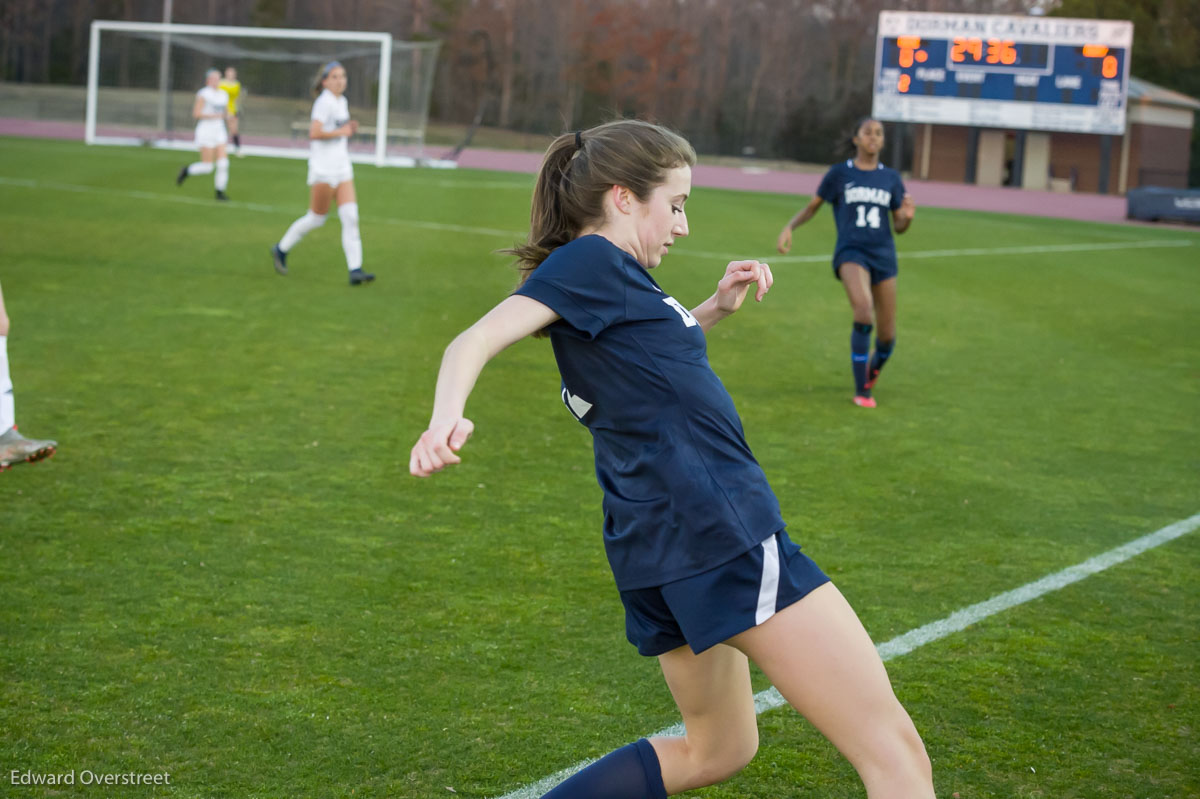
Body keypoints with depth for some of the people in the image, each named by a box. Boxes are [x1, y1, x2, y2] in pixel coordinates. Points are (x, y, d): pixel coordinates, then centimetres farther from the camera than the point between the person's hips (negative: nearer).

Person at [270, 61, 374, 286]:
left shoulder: (342, 102, 14)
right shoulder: (325, 102, -14)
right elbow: (314, 133, -25)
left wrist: (349, 128, 9)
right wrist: (342, 132, -16)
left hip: (342, 167, 8)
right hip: (323, 168, -8)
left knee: (350, 217, -5)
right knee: (316, 219, 2)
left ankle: (355, 270, -9)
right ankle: (281, 249, 23)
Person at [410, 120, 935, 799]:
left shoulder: (605, 275, 20)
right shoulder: (592, 260, -6)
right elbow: (480, 338, -20)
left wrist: (717, 308, 24)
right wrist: (447, 417, -40)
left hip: (658, 546, 11)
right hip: (718, 529, -11)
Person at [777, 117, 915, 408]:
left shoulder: (891, 178, 10)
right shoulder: (839, 173, 4)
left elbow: (900, 226, 10)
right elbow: (812, 207, 13)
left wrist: (908, 216, -13)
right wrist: (789, 226, -3)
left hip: (883, 256, 3)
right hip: (851, 253, -3)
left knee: (887, 337, 2)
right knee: (864, 311, -31)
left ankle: (873, 369, 40)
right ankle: (861, 390, -18)